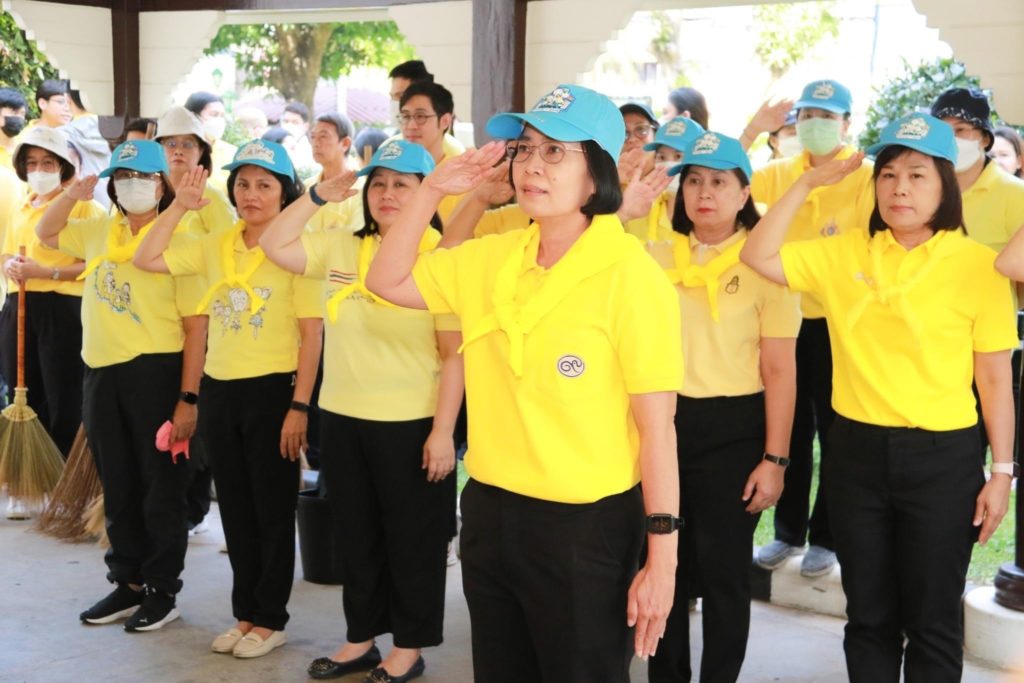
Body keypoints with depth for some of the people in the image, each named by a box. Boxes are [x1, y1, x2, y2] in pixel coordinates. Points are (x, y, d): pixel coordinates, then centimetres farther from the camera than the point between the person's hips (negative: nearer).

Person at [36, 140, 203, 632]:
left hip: (155, 372, -6)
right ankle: (128, 583, 28)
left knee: (160, 490, 5)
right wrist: (72, 195, 8)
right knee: (118, 489, 15)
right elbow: (46, 233, 28)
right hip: (101, 372, 6)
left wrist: (188, 398, -16)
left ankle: (162, 591, 17)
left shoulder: (180, 240, -11)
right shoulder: (98, 231, 9)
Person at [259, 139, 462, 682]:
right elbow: (274, 246, 9)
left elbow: (455, 353, -13)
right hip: (342, 419, 6)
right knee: (356, 536, 17)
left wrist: (443, 430, -16)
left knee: (412, 539, 8)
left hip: (411, 425, -6)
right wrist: (318, 196, 2)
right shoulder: (340, 248, 7)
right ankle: (361, 638, 32)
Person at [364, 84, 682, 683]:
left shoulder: (631, 275, -14)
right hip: (490, 512, 6)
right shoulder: (491, 258, 4)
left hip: (587, 525, -6)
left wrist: (662, 557, -15)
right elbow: (387, 282, 13)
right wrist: (433, 190, 0)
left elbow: (657, 427, -14)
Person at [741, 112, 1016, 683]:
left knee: (932, 620, 9)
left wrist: (1002, 472, -4)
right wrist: (808, 184, -1)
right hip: (857, 451, 3)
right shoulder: (844, 253, 3)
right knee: (869, 614, 16)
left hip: (942, 457, -3)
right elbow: (758, 255, 2)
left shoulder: (977, 264, -7)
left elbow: (995, 380, -4)